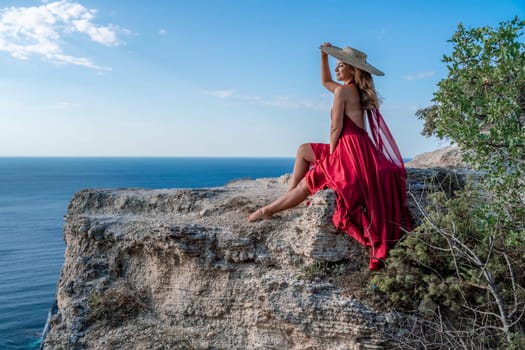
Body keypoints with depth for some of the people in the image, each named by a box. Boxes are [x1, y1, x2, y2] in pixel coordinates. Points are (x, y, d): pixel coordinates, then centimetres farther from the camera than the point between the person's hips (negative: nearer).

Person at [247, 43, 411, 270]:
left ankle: (268, 211, 15)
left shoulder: (343, 91, -12)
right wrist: (324, 56, 21)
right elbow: (326, 81, 31)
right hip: (353, 150, 10)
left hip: (351, 151, -10)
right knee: (304, 151, 20)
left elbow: (336, 128, -15)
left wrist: (331, 154, -1)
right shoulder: (354, 89, 15)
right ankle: (289, 196, 18)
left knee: (306, 184, 2)